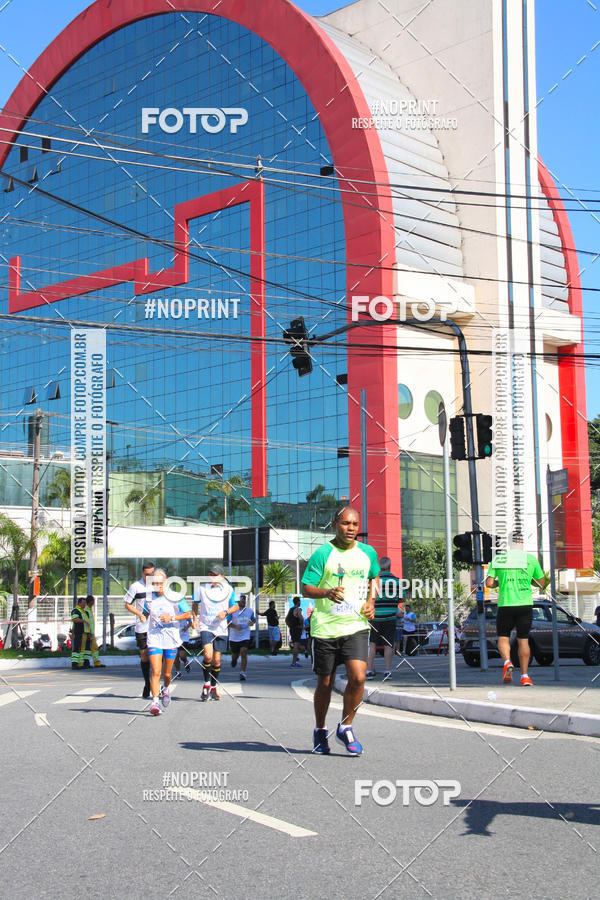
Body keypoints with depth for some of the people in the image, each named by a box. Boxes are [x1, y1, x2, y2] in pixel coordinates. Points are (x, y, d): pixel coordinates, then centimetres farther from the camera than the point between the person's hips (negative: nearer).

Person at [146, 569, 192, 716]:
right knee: (155, 672, -15)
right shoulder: (148, 598, 3)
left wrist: (172, 618, -15)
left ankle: (165, 689, 44)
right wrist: (145, 616, 3)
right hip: (154, 639, 0)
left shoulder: (175, 597, -5)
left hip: (171, 639, 0)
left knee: (166, 673, 12)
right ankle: (155, 702, -15)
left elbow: (188, 614, -4)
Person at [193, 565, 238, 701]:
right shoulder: (202, 588, 1)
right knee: (208, 655, -21)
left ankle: (214, 688, 24)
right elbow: (195, 604, 15)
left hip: (220, 628, 1)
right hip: (205, 627, -1)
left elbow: (236, 607, 9)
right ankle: (206, 684, -1)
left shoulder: (228, 589, 1)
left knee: (216, 660, 6)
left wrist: (226, 612, -9)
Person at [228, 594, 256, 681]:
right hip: (234, 637, 0)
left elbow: (254, 619, 20)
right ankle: (234, 660, 51)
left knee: (244, 654, -17)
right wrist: (235, 626, -24)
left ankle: (242, 673, -14)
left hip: (245, 637, 0)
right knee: (235, 655, 14)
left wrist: (252, 622, -4)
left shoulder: (250, 611, 2)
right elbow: (227, 622, -9)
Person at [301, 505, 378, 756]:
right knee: (325, 684, 8)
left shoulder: (368, 553, 7)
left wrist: (371, 601, 10)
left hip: (356, 626, 2)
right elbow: (306, 588, -7)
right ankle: (320, 731, 31)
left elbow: (374, 576, 27)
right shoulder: (322, 554, -6)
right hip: (325, 629, -2)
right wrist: (327, 592, -26)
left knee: (358, 678, -15)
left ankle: (346, 728, 6)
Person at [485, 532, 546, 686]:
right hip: (525, 604, 1)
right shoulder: (531, 559, 1)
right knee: (523, 640, 8)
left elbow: (489, 583, -3)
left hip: (505, 604, -1)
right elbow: (542, 584, 9)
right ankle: (524, 676, 8)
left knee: (503, 637, 11)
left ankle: (507, 662, -15)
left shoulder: (498, 559, 0)